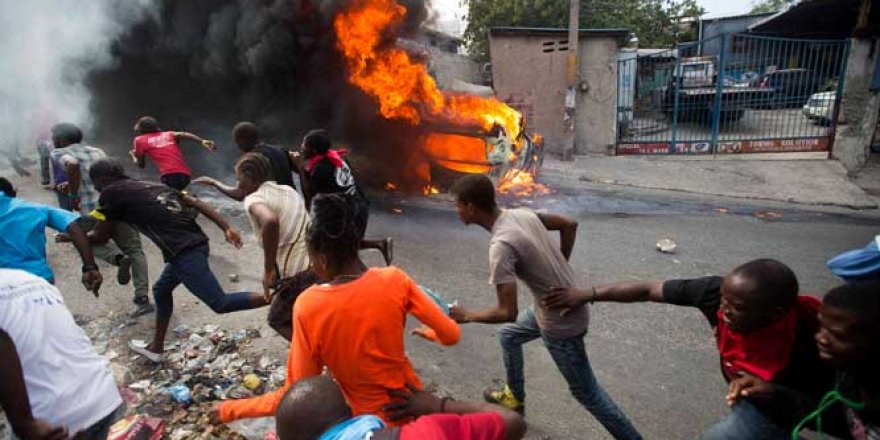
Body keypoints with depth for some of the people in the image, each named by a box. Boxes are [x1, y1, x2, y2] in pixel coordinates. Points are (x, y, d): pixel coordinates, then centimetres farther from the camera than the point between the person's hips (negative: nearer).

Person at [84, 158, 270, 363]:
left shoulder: (112, 193, 4)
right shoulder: (151, 186, 22)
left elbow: (100, 236, 13)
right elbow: (197, 203, 13)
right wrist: (227, 228, 8)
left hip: (184, 252, -9)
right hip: (195, 243, 9)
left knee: (221, 303, -6)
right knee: (161, 290, 28)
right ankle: (156, 348, 40)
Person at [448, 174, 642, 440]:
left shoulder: (500, 246, -30)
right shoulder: (522, 214, -5)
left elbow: (507, 313, -30)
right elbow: (569, 225, 9)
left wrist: (467, 316, -12)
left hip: (561, 324, -9)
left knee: (586, 393, 12)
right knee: (508, 336, 27)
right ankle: (515, 398, 47)